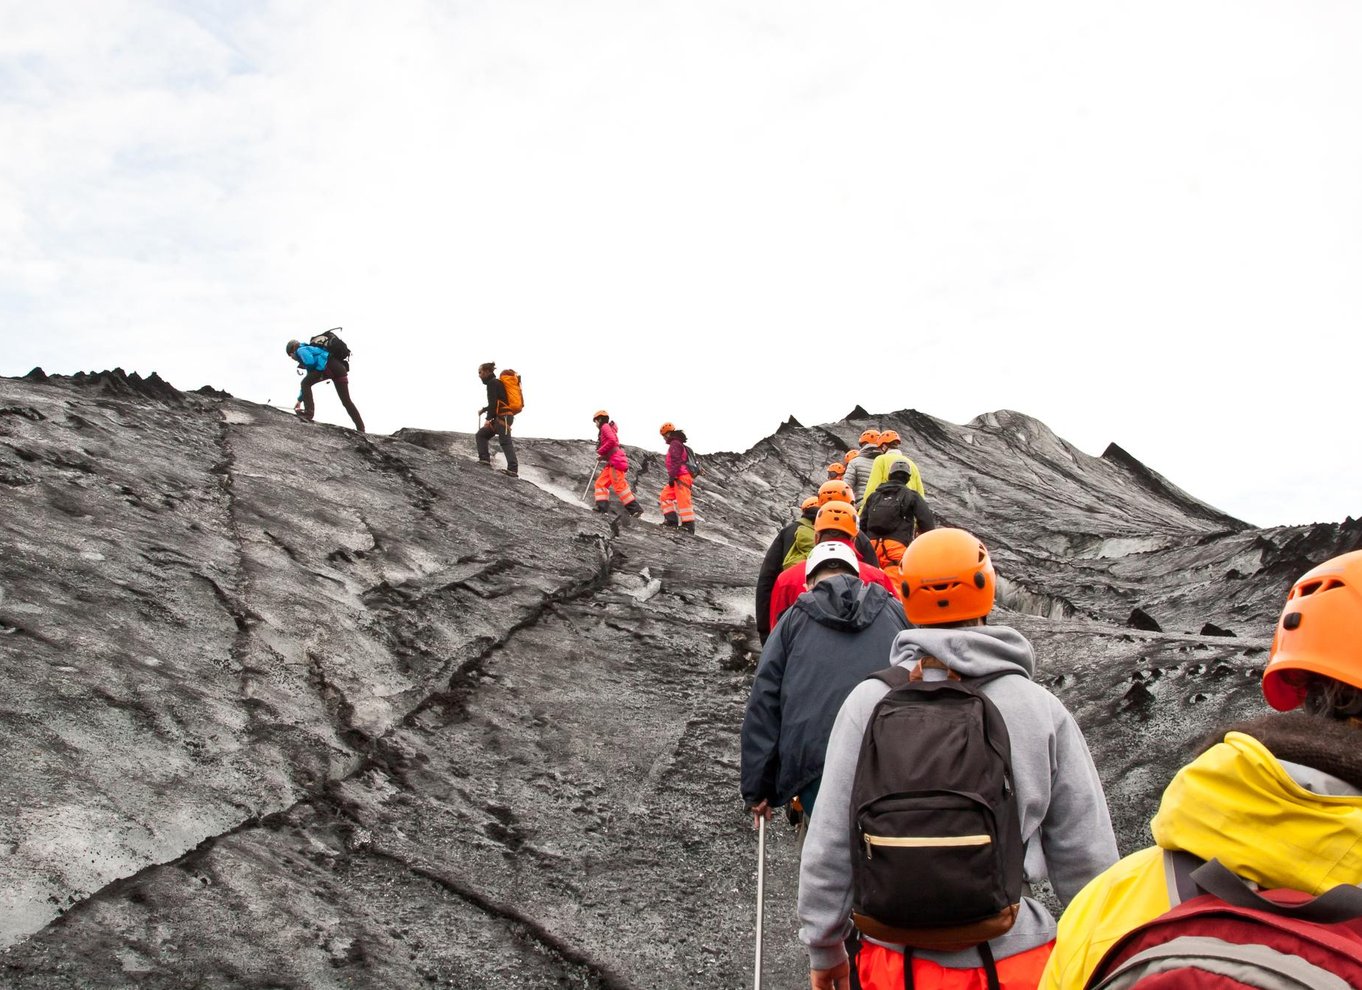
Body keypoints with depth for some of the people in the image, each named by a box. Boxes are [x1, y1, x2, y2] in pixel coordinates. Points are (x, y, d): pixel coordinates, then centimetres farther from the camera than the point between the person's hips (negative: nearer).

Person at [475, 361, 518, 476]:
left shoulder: (492, 383, -7)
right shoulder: (495, 382, 22)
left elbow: (493, 402, -17)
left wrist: (488, 418, -20)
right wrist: (484, 410, 40)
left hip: (503, 417, -11)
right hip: (500, 417, 11)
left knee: (505, 442, -16)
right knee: (481, 435, 13)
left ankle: (513, 469, -22)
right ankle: (485, 459, 2)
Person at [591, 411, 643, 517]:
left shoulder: (605, 426, -1)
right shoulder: (606, 429, 28)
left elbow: (612, 440, -18)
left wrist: (600, 451, -8)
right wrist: (602, 457, 13)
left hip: (616, 460, -10)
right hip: (611, 462, 10)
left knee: (619, 485, -14)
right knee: (601, 483, 7)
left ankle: (635, 508, -17)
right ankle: (602, 507, -4)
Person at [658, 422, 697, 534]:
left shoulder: (675, 444, -7)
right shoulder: (680, 445, 25)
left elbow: (676, 462, -18)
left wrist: (672, 476, -19)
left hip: (681, 477, -11)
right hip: (681, 478, 11)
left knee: (683, 501, -12)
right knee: (665, 496, 11)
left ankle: (689, 527, -13)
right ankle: (672, 519, 1)